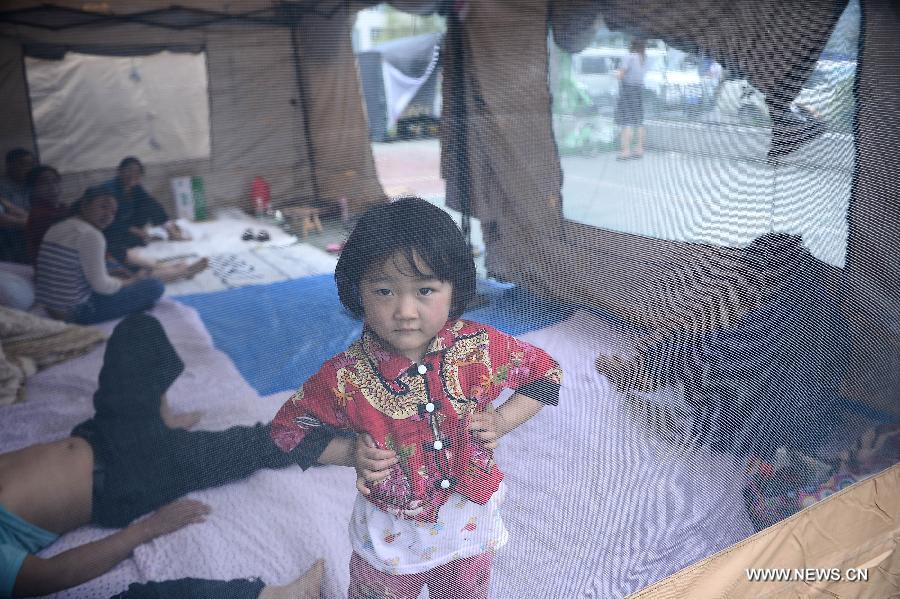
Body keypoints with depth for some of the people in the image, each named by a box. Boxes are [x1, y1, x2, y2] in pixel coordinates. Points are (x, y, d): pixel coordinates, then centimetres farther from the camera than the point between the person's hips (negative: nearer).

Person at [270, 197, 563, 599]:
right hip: (389, 538, -1)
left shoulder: (483, 348, -21)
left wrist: (502, 421, -16)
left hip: (470, 530, 2)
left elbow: (545, 372, -3)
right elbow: (289, 429, -8)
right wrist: (351, 453, -20)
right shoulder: (346, 377, -24)